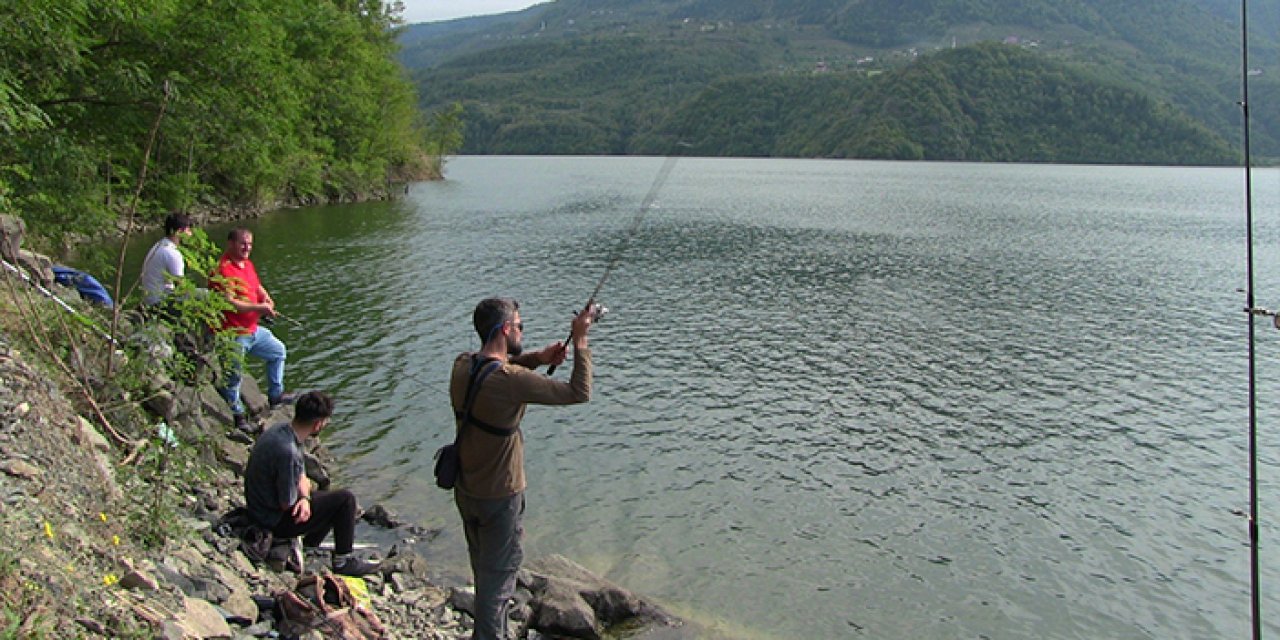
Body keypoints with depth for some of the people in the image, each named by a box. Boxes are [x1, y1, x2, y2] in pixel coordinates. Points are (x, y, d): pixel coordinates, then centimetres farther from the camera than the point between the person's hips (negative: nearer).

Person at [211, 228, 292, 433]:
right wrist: (258, 308, -22)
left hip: (252, 330, 10)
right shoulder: (223, 269, -20)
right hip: (233, 334, -10)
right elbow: (229, 303, -27)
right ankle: (238, 415, 16)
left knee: (278, 351, 24)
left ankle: (275, 394, 36)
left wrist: (267, 300, 1)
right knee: (233, 377, 1)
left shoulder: (247, 265, 11)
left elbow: (258, 287, 23)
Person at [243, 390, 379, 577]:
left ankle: (309, 547, 25)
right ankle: (343, 562, 3)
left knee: (333, 500, 21)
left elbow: (302, 477, 6)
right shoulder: (288, 451, -34)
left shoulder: (281, 429, -4)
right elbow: (287, 504, -25)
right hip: (275, 521, -9)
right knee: (346, 500, -10)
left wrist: (304, 498, -13)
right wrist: (304, 497, -4)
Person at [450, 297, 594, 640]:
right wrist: (580, 341, -15)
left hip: (465, 489, 8)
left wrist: (536, 357, 1)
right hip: (498, 496, -8)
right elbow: (579, 393, -23)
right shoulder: (511, 380, -29)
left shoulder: (462, 365, -6)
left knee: (483, 567, 26)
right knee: (499, 573, 9)